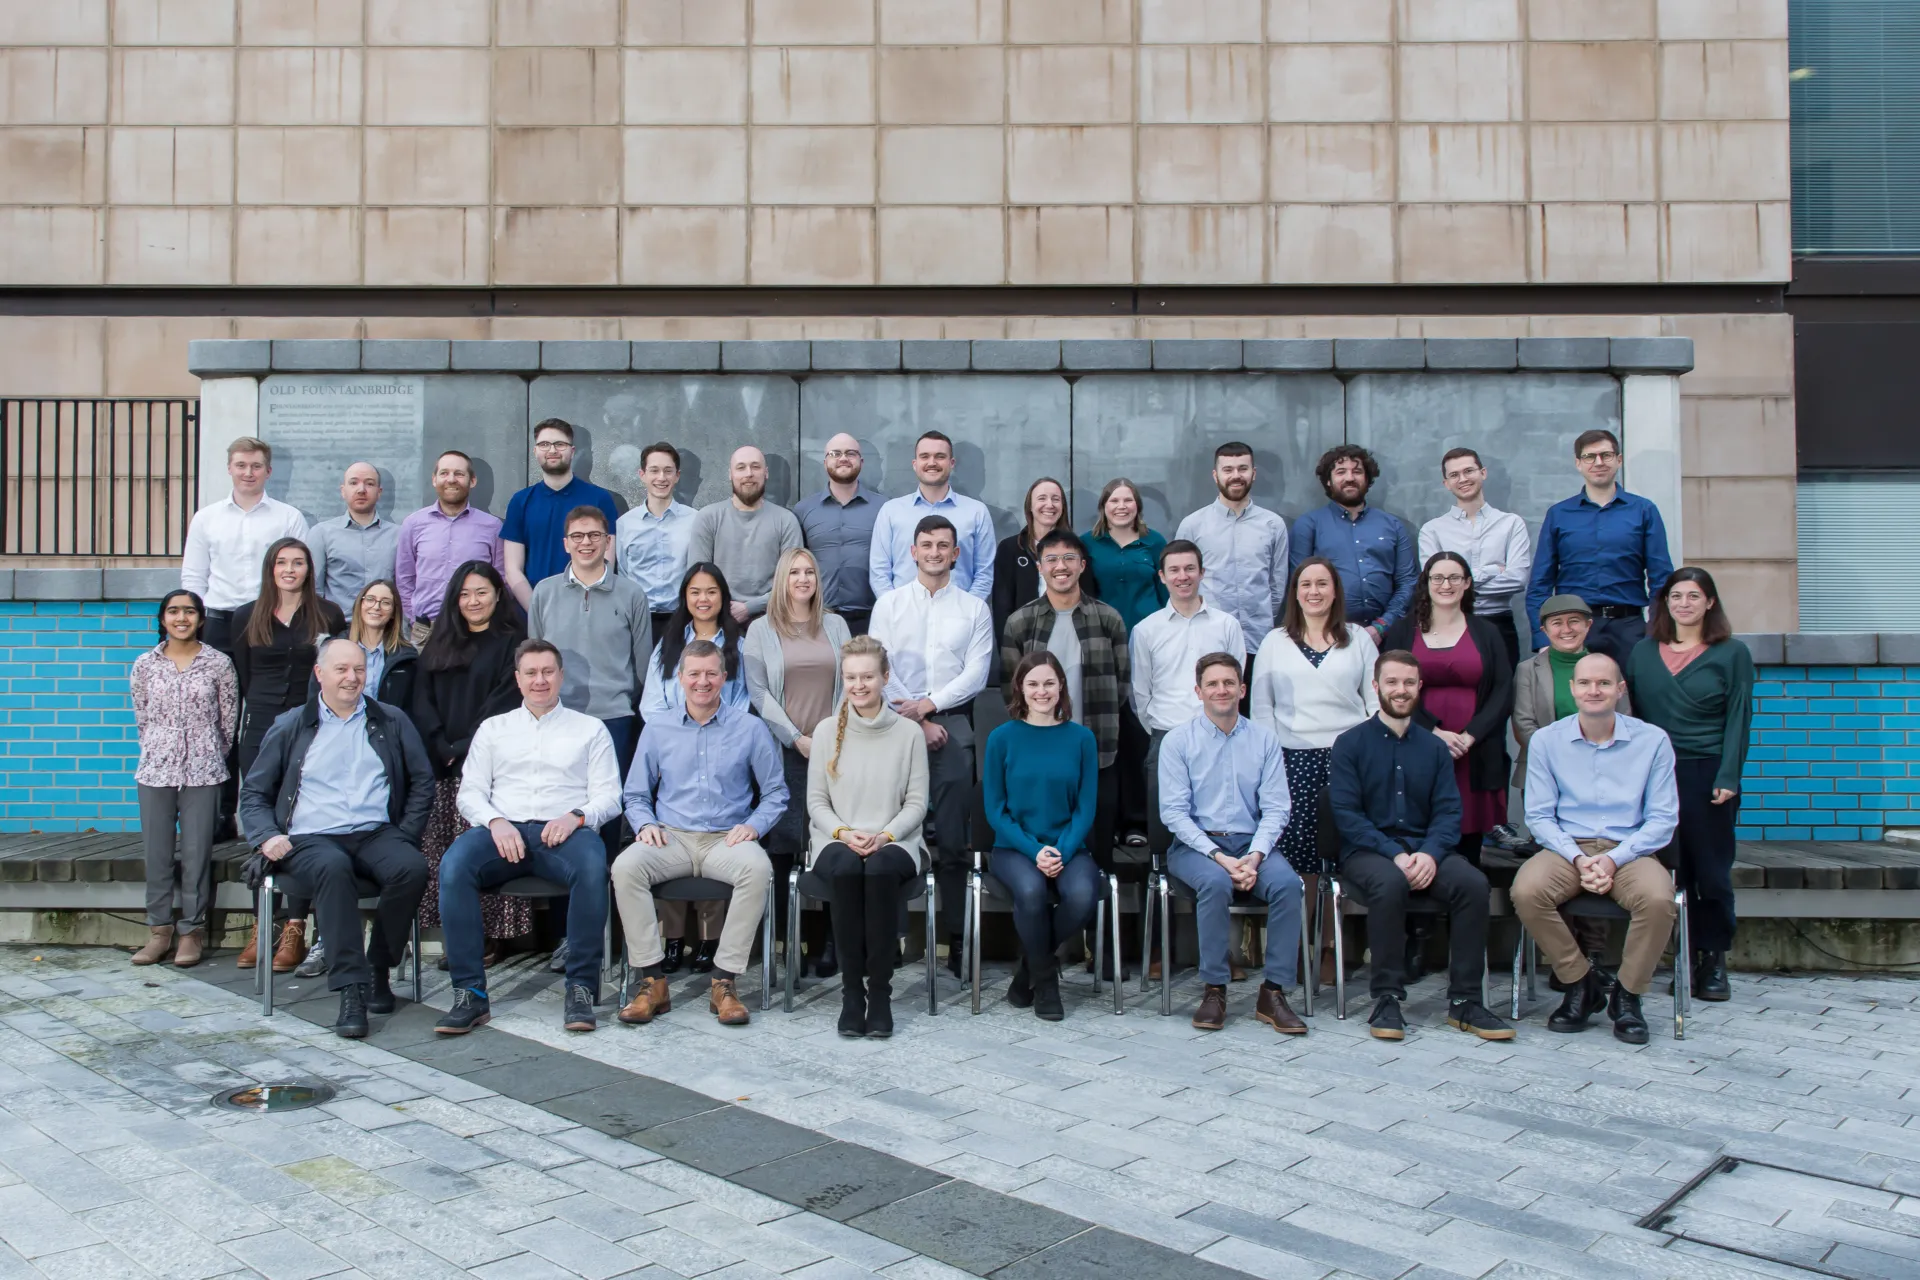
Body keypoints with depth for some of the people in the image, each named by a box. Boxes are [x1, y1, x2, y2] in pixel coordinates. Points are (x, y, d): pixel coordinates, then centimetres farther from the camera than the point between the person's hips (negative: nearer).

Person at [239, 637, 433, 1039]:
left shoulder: (392, 722, 18)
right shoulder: (290, 727, 17)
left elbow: (422, 781, 16)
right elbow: (253, 791, 16)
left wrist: (407, 833, 2)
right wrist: (266, 836, -3)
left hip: (376, 833, 1)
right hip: (311, 838, -1)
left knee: (412, 868, -32)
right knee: (334, 867, -37)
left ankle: (378, 971, -13)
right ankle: (350, 990, -40)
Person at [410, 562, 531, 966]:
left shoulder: (511, 643, 5)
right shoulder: (438, 647, 20)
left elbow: (506, 702, -5)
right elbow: (422, 703, 11)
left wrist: (465, 747, -12)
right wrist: (442, 748, -4)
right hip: (443, 767, 5)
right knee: (445, 855, 1)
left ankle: (494, 936, -4)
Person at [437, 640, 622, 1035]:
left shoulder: (590, 729, 19)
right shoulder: (493, 728, 24)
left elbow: (608, 796, 10)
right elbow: (470, 792, 15)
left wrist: (576, 817, -11)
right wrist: (496, 822, -7)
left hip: (565, 831, -2)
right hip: (503, 830, 2)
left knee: (592, 867, -37)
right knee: (454, 866, -31)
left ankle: (581, 988, -29)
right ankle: (470, 994, -28)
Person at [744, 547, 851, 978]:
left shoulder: (835, 625, 14)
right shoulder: (761, 630, 8)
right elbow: (758, 692, 0)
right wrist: (797, 738, -7)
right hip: (784, 750, -1)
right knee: (782, 842, -5)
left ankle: (827, 942, 2)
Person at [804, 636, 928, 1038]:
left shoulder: (909, 732, 3)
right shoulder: (826, 730, 5)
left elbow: (916, 802, 2)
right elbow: (816, 800, 6)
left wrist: (884, 835, -14)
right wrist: (844, 833, -12)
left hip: (894, 842, -1)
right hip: (836, 842, 1)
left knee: (881, 869, -36)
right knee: (847, 868, -35)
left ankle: (880, 991, -26)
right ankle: (851, 990, -24)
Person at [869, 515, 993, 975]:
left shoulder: (974, 609, 10)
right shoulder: (889, 604, 10)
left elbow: (976, 673, 1)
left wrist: (929, 705, -10)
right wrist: (918, 724, -5)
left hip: (953, 725, 0)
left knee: (954, 840, -2)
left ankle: (956, 941, 1)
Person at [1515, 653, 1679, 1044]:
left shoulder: (1652, 740, 2)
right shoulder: (1546, 740, 4)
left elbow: (1663, 818, -1)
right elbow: (1539, 815, 2)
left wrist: (1613, 859, -14)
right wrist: (1577, 858, -14)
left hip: (1629, 851, 0)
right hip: (1567, 849, 1)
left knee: (1657, 898, -33)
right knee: (1526, 892, -30)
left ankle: (1627, 996, -6)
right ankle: (1581, 984, -5)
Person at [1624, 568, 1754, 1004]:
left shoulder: (1732, 653, 3)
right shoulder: (1643, 652, 10)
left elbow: (1738, 719, -1)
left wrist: (1727, 779, -10)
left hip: (1708, 775, -2)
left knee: (1712, 872, 2)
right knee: (1669, 871, 2)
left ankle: (1713, 961, 12)